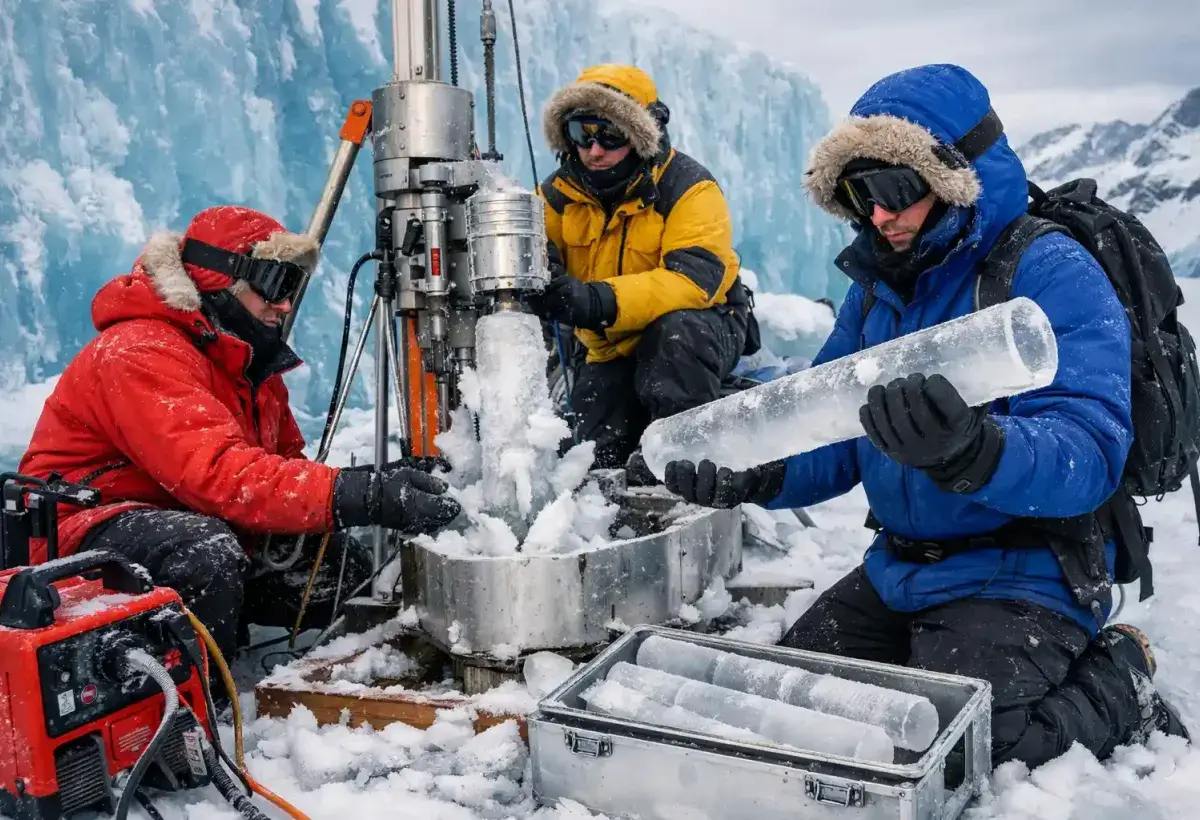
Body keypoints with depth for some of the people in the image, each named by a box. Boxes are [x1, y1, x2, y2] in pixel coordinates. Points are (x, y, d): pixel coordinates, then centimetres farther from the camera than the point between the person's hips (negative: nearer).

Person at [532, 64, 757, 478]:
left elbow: (696, 278, -35)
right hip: (612, 347, 5)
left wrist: (596, 301, -48)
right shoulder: (561, 191, -4)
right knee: (599, 459, 0)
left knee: (676, 329, -39)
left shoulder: (688, 187, -21)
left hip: (700, 326, -5)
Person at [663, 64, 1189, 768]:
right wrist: (755, 477, -14)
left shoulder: (1053, 273, -17)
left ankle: (1119, 689, 5)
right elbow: (835, 436, 6)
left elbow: (1090, 453, -28)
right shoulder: (880, 281, 6)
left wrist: (975, 452, -49)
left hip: (1023, 574, -7)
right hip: (902, 570, 8)